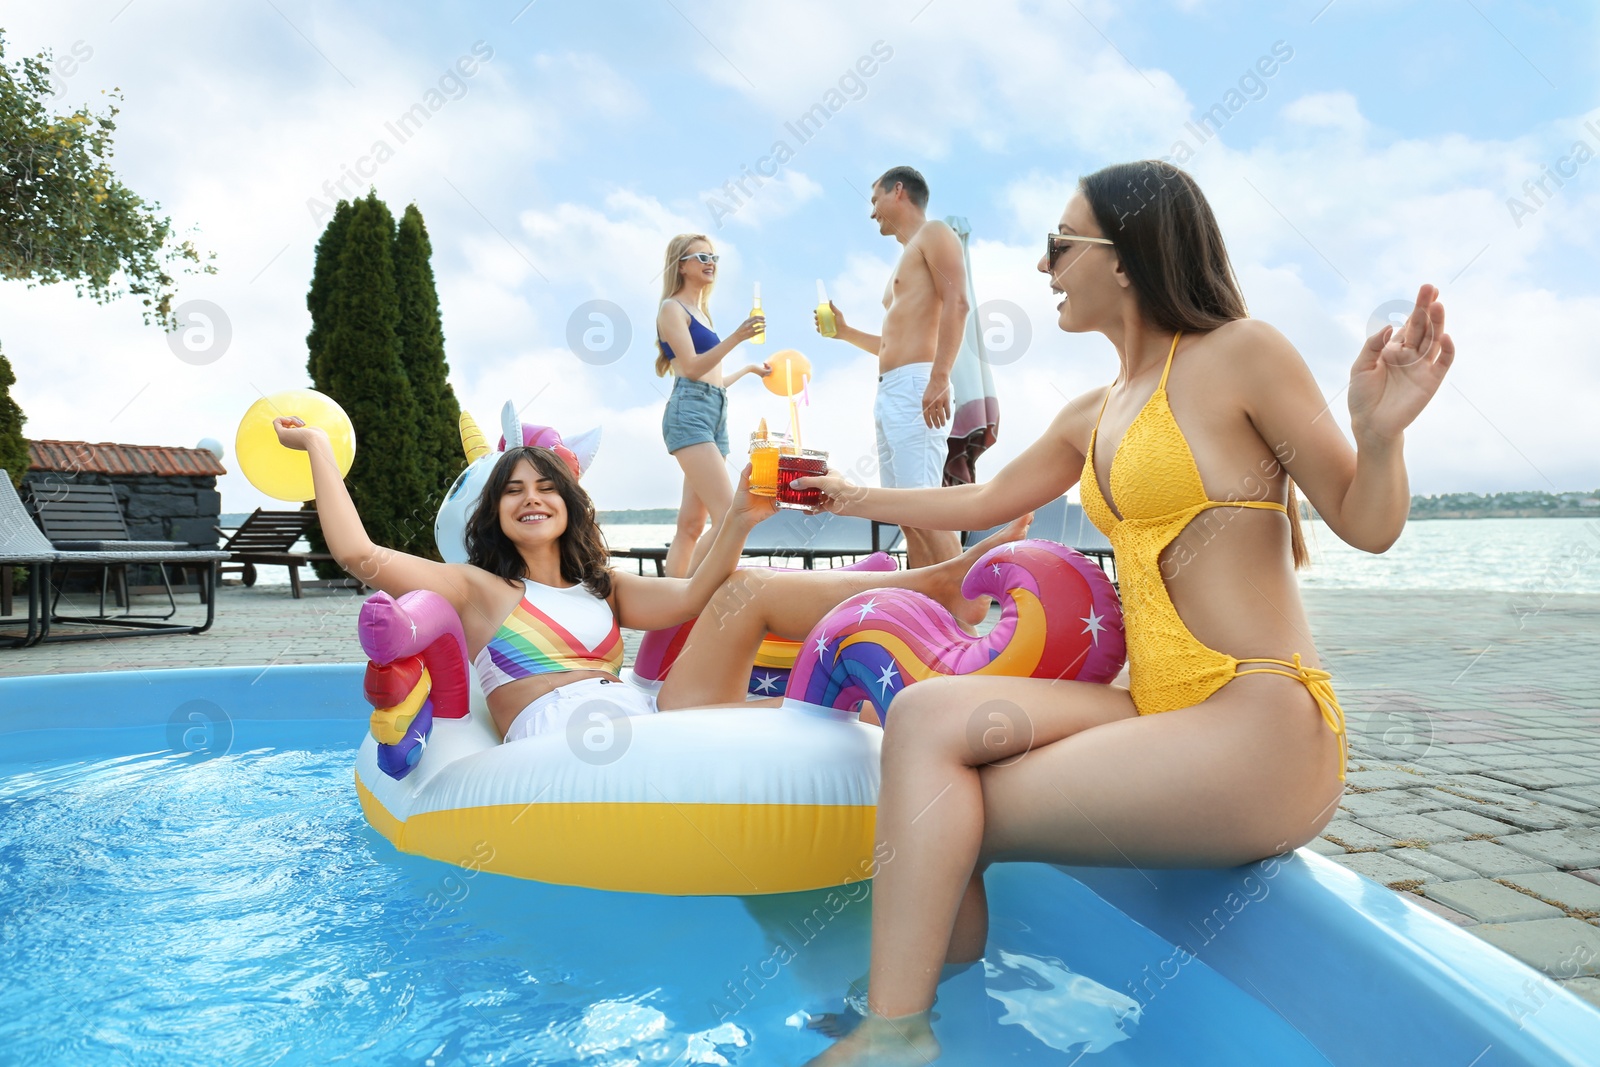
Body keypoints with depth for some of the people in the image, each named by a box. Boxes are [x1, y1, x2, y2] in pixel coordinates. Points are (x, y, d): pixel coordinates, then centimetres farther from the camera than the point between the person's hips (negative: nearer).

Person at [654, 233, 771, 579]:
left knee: (692, 524, 4)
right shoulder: (672, 308, 1)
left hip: (714, 414, 9)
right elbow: (692, 367, -12)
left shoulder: (701, 312, 25)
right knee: (729, 516, -19)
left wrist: (749, 369, 36)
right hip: (689, 412, -9)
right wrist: (736, 337, -22)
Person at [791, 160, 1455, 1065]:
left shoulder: (1240, 353, -4)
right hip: (1160, 714, 7)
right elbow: (985, 502, 30)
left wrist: (1382, 431, -24)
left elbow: (1367, 526, -3)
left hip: (1262, 733, -6)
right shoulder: (1094, 418, 17)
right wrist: (855, 497, 38)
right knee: (930, 714, -13)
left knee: (947, 819, -16)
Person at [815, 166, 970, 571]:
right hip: (890, 392, 10)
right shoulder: (907, 258, 29)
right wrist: (845, 332, 26)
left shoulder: (933, 234, 3)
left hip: (917, 386, -10)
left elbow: (957, 303, -14)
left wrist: (940, 377, -25)